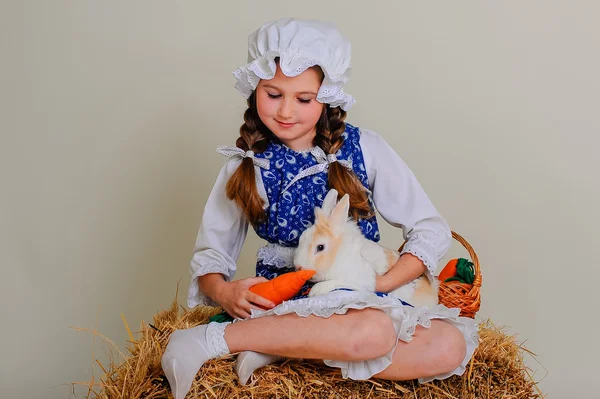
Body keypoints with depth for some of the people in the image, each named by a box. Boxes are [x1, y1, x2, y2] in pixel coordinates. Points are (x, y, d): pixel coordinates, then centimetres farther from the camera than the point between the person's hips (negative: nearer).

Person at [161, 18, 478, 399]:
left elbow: (432, 231, 0)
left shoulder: (363, 148, -1)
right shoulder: (245, 165, 3)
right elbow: (210, 257, 6)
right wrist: (224, 292, -18)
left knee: (451, 347, -27)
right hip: (284, 296, -3)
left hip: (364, 293, 3)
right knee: (371, 332, -35)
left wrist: (378, 286, -14)